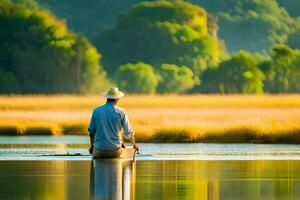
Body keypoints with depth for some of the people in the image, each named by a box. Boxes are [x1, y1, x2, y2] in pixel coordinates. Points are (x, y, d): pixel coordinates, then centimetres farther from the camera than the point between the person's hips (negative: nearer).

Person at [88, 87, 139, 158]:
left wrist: (92, 146, 24)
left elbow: (91, 131, 7)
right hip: (115, 151, -1)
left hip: (99, 151, 1)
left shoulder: (96, 111, 0)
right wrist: (134, 144, 23)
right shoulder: (121, 112, -4)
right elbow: (128, 133, 2)